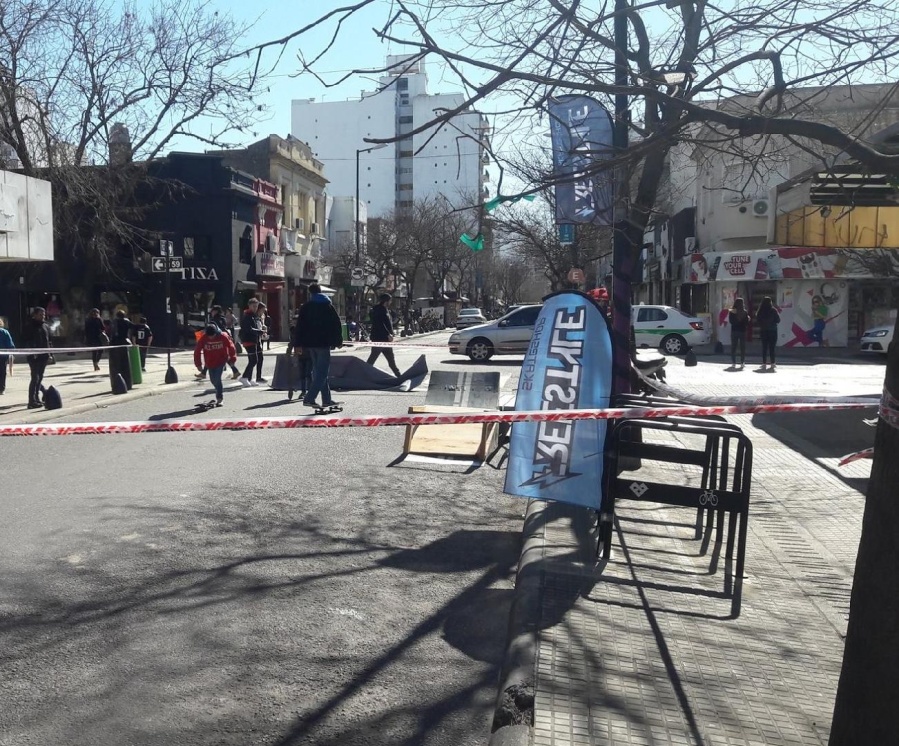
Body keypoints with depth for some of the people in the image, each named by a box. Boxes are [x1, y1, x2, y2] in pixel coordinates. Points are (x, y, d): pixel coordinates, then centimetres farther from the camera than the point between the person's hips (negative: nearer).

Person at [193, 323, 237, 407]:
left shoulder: (223, 336, -16)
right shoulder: (203, 338, -13)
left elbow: (231, 347, -4)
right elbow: (197, 350, -5)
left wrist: (232, 359, 1)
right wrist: (198, 364, -4)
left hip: (221, 361, -3)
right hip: (210, 362, 3)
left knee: (217, 379, -14)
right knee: (213, 380, 11)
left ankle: (220, 398, -5)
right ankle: (220, 393, 36)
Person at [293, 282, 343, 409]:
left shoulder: (305, 307, 7)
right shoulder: (327, 306, 0)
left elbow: (299, 326, 4)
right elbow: (337, 324, -2)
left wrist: (298, 345, 4)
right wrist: (339, 341, 6)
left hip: (310, 343, 5)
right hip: (323, 343, -5)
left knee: (318, 371, 13)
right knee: (322, 372, -5)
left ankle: (327, 400, 15)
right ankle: (309, 398, -18)